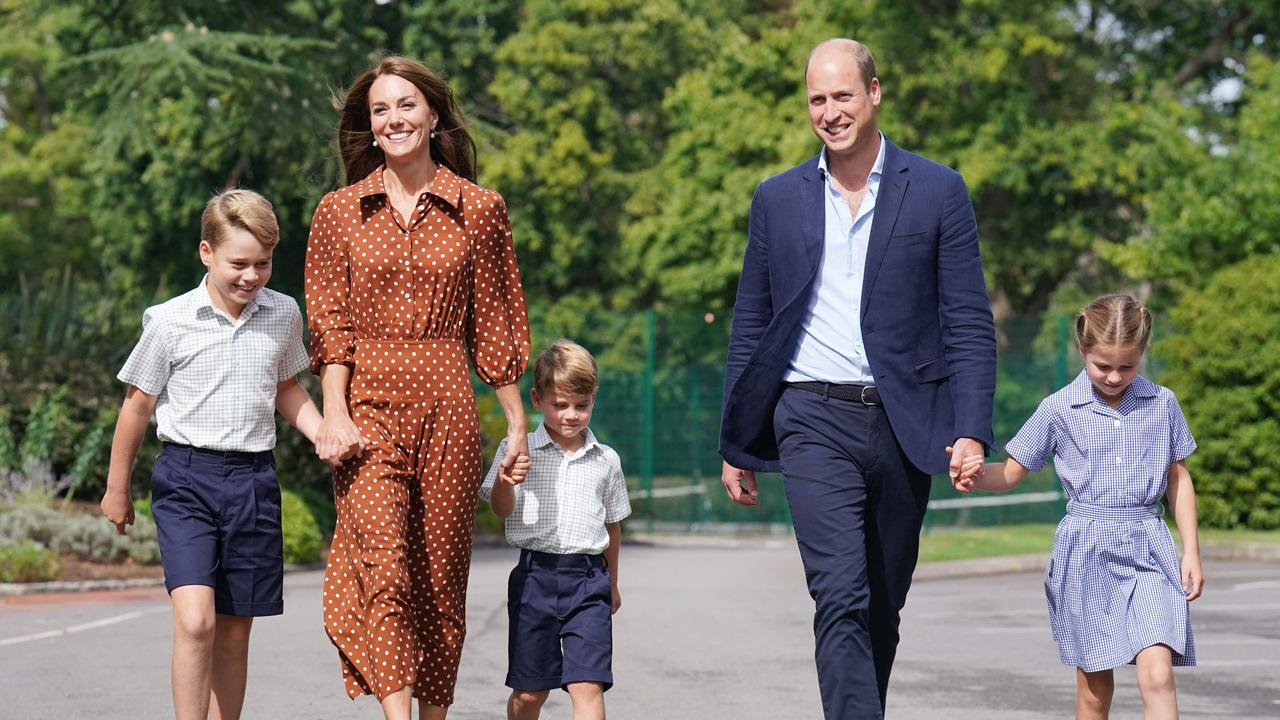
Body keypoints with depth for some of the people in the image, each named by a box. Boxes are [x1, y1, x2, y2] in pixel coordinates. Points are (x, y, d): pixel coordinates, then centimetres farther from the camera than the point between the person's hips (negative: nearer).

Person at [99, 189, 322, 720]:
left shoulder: (283, 316, 5)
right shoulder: (170, 322, -6)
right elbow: (138, 404, 5)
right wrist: (117, 489, 13)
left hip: (253, 480, 4)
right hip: (187, 477, -3)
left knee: (235, 632, 7)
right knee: (195, 619, -20)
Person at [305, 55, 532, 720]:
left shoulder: (479, 209, 7)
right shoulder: (340, 212, 8)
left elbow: (494, 325, 9)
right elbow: (330, 324, 4)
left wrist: (517, 425, 8)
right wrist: (334, 415, -9)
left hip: (446, 407, 1)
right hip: (369, 404, -1)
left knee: (440, 576, 4)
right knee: (383, 567, -17)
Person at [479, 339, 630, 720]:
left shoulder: (605, 460, 8)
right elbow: (501, 509, -4)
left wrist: (611, 584, 24)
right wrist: (504, 481, -26)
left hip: (588, 579, 1)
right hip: (535, 574, 0)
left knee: (587, 686, -12)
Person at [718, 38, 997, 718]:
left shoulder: (937, 191, 4)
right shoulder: (777, 199, 9)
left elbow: (970, 324, 1)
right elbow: (750, 329, 13)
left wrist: (972, 430, -10)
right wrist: (735, 445, 11)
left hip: (902, 425, 1)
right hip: (814, 420, -1)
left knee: (882, 609, 9)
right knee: (842, 600, -15)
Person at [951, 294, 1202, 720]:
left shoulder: (1162, 404, 4)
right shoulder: (1059, 409, 1)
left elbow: (1179, 478, 13)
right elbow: (1012, 473, 4)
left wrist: (1191, 551, 9)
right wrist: (977, 476, -18)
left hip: (1148, 546, 0)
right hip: (1085, 552, 0)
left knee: (1157, 673, -17)